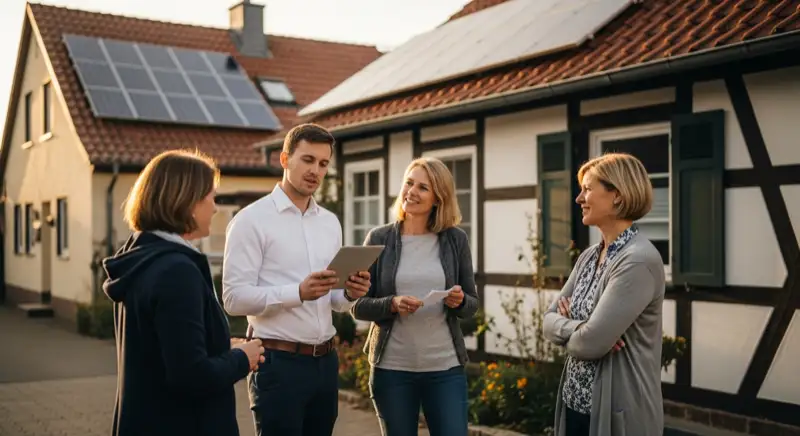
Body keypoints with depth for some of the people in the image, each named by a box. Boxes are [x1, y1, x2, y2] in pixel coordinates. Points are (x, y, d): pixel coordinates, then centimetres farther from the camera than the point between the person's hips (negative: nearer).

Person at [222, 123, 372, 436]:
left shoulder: (330, 222, 13)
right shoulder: (252, 220, -8)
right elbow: (235, 298, -16)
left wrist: (349, 294, -5)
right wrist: (298, 292, -27)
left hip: (325, 361, 7)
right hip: (279, 363, -6)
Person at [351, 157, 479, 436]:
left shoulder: (455, 240, 2)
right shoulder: (379, 239, -1)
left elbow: (472, 305, 8)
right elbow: (358, 306, 0)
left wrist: (459, 301, -14)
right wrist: (392, 305, -18)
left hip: (446, 367, 1)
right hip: (392, 368, 0)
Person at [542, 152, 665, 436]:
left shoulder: (638, 261, -20)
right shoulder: (588, 256, 7)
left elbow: (591, 342, -24)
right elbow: (549, 320, 6)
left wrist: (565, 329, -3)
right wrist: (577, 328, -15)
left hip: (617, 413, -8)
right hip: (575, 403, 8)